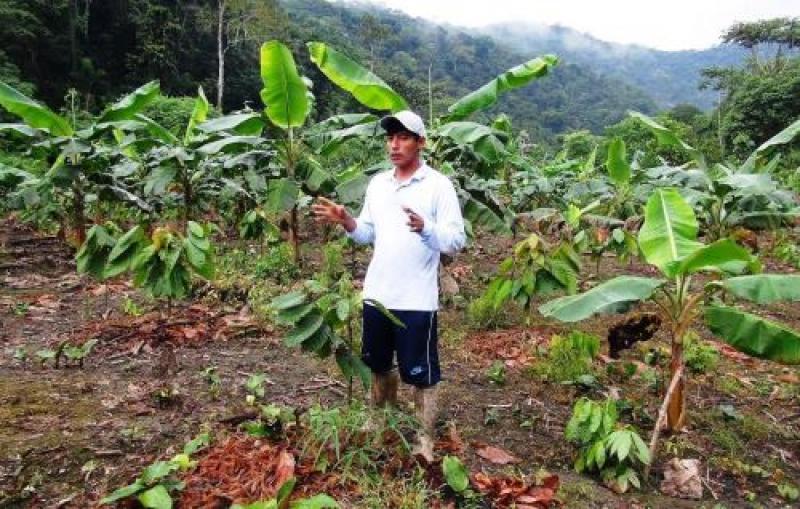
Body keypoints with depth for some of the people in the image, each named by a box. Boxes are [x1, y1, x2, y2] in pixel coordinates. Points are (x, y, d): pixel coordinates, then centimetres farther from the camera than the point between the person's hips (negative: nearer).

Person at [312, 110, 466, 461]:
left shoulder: (438, 185, -10)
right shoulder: (377, 183, 8)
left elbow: (456, 240, -16)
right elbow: (368, 234, 12)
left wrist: (425, 228, -34)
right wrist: (345, 221, -7)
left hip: (417, 300, -6)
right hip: (376, 295, 6)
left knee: (420, 374, 8)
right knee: (379, 365, 22)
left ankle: (425, 441, 25)